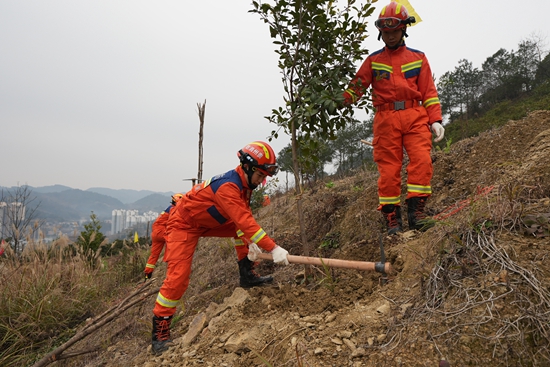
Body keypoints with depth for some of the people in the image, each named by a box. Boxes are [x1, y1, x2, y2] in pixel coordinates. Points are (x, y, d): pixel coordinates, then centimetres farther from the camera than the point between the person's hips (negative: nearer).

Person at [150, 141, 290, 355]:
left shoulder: (244, 184, -5)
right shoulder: (228, 186, -35)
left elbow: (243, 221, -2)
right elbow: (245, 222, -43)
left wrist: (250, 246, -13)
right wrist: (273, 249, -45)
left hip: (208, 221, 9)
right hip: (184, 223, -9)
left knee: (242, 230, 2)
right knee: (178, 276, -13)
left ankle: (246, 273, 13)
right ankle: (160, 331, -1)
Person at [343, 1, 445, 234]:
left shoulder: (418, 58, 17)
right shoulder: (373, 60, 15)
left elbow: (429, 92, 11)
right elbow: (357, 86, 5)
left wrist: (435, 120, 0)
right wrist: (340, 100, -14)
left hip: (414, 117, 1)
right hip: (386, 119, -1)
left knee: (422, 160, -17)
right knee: (388, 169, -4)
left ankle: (415, 210, -7)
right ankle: (392, 217, 4)